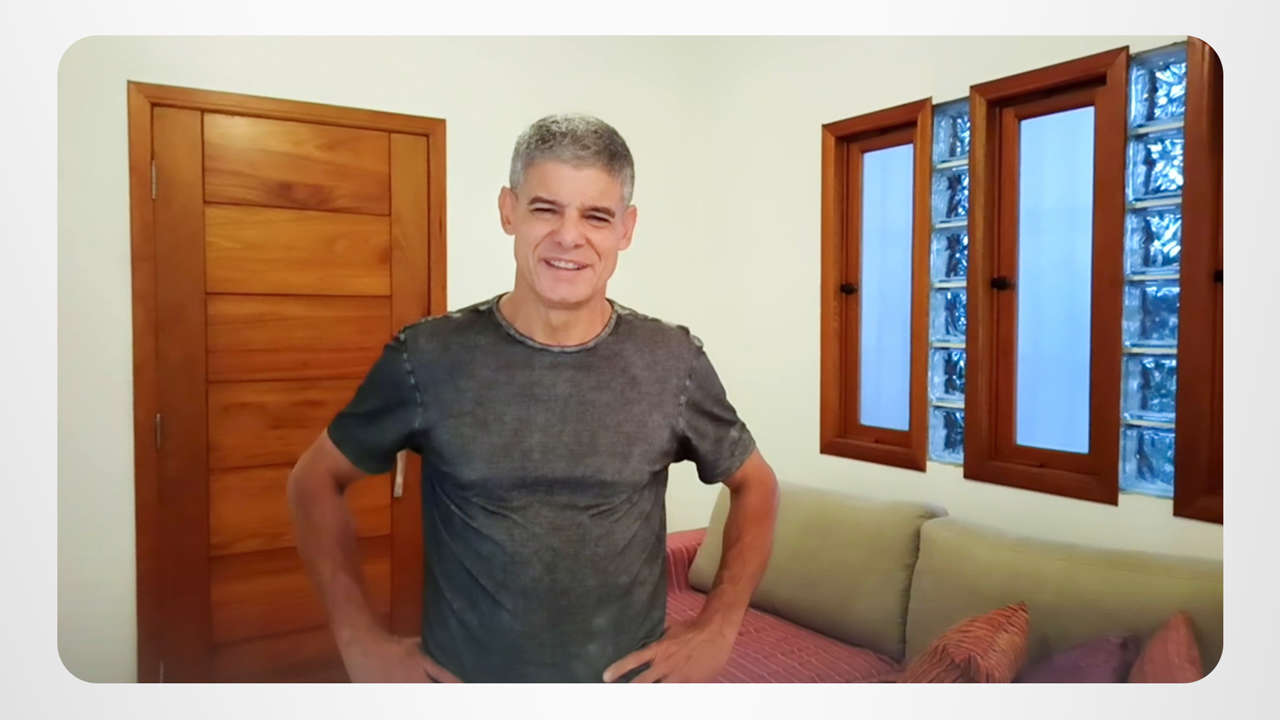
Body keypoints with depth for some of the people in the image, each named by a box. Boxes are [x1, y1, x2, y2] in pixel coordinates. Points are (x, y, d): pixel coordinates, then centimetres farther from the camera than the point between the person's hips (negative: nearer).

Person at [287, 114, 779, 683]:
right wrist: (360, 640, -7)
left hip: (628, 682, 1)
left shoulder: (673, 363, -10)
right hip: (460, 682, 0)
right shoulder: (427, 359, -12)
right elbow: (316, 480, 1)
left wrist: (718, 626, -6)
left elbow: (755, 485, 5)